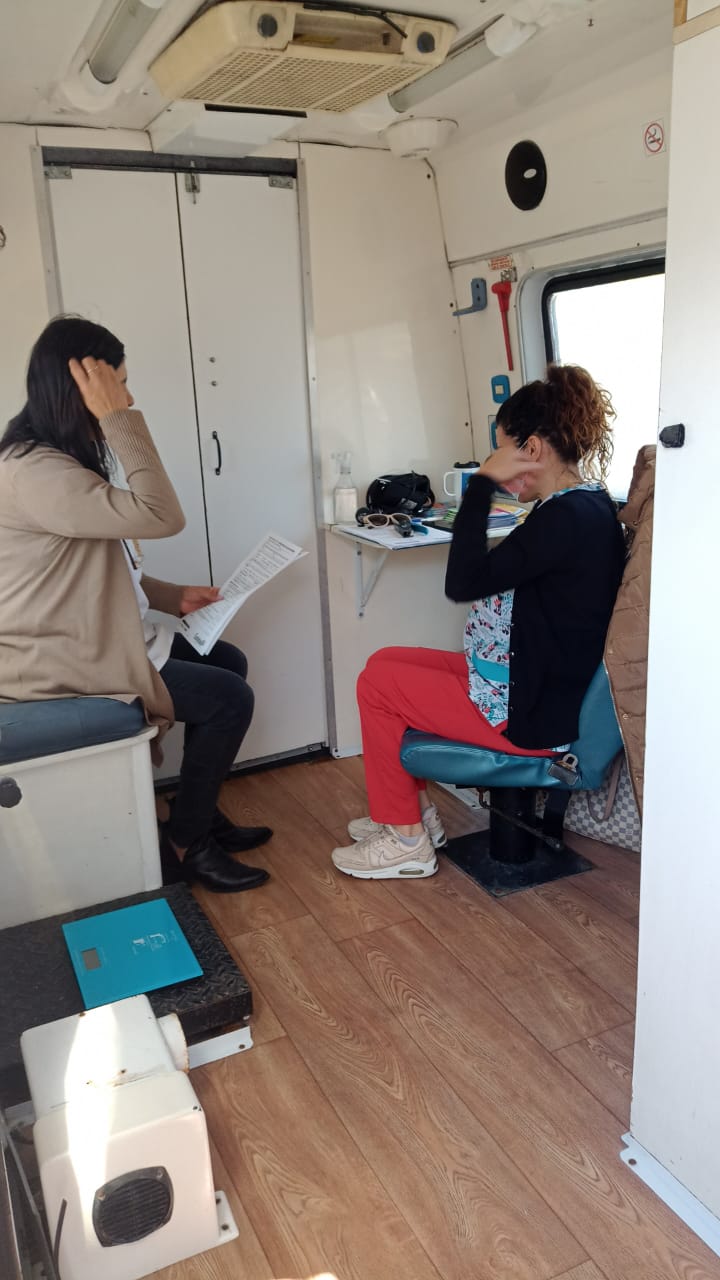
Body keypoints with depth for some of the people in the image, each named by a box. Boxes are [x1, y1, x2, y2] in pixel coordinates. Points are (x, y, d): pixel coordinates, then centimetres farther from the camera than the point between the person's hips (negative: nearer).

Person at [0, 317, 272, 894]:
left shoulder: (61, 456, 10)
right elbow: (162, 517, -30)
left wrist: (173, 596, 6)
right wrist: (119, 417, -26)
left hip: (94, 638, 11)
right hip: (60, 663, -11)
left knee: (228, 664, 12)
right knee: (229, 697, -11)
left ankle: (203, 815, 23)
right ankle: (184, 846, 7)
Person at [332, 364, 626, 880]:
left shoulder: (569, 518, -25)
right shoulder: (587, 505, 6)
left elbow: (465, 582, -26)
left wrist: (483, 482, -23)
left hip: (531, 715, -10)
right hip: (536, 686, 10)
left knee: (376, 684, -1)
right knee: (385, 662, 14)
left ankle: (407, 841, 12)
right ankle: (414, 814, 24)